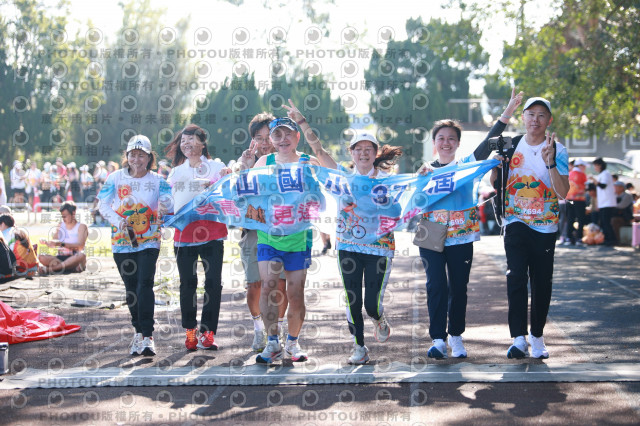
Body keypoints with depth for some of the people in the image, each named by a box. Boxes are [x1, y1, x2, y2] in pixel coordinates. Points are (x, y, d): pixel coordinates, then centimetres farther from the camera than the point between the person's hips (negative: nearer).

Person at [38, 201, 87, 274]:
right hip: (60, 258, 4)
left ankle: (49, 269, -45)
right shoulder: (61, 225, 18)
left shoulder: (81, 227, 2)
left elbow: (80, 246, -14)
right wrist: (47, 242, -10)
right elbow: (54, 241, 14)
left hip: (73, 259, -4)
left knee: (81, 256, -39)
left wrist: (61, 244, -26)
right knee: (41, 257, -22)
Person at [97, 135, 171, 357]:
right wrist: (117, 220, -18)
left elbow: (168, 201, -8)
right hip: (122, 241, 2)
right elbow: (103, 205, 0)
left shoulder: (157, 181, 2)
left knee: (145, 284, -15)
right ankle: (139, 331, 24)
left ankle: (147, 336, -15)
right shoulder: (115, 178, 3)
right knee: (131, 287, 8)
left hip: (149, 241, -2)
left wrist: (165, 208, -33)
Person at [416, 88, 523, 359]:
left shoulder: (467, 164, 6)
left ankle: (456, 336, 18)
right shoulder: (426, 170, 9)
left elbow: (488, 144, -6)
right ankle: (438, 339, -7)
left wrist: (508, 113, -15)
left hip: (461, 237, 0)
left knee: (459, 288, 5)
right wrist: (420, 176, -15)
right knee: (437, 286, -8)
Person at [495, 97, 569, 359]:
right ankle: (519, 339, -17)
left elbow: (563, 192, -12)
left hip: (545, 226, 0)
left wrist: (549, 162, -23)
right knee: (516, 277, -15)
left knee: (542, 283, 5)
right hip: (516, 222, 0)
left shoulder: (558, 150, -1)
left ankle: (537, 337, 21)